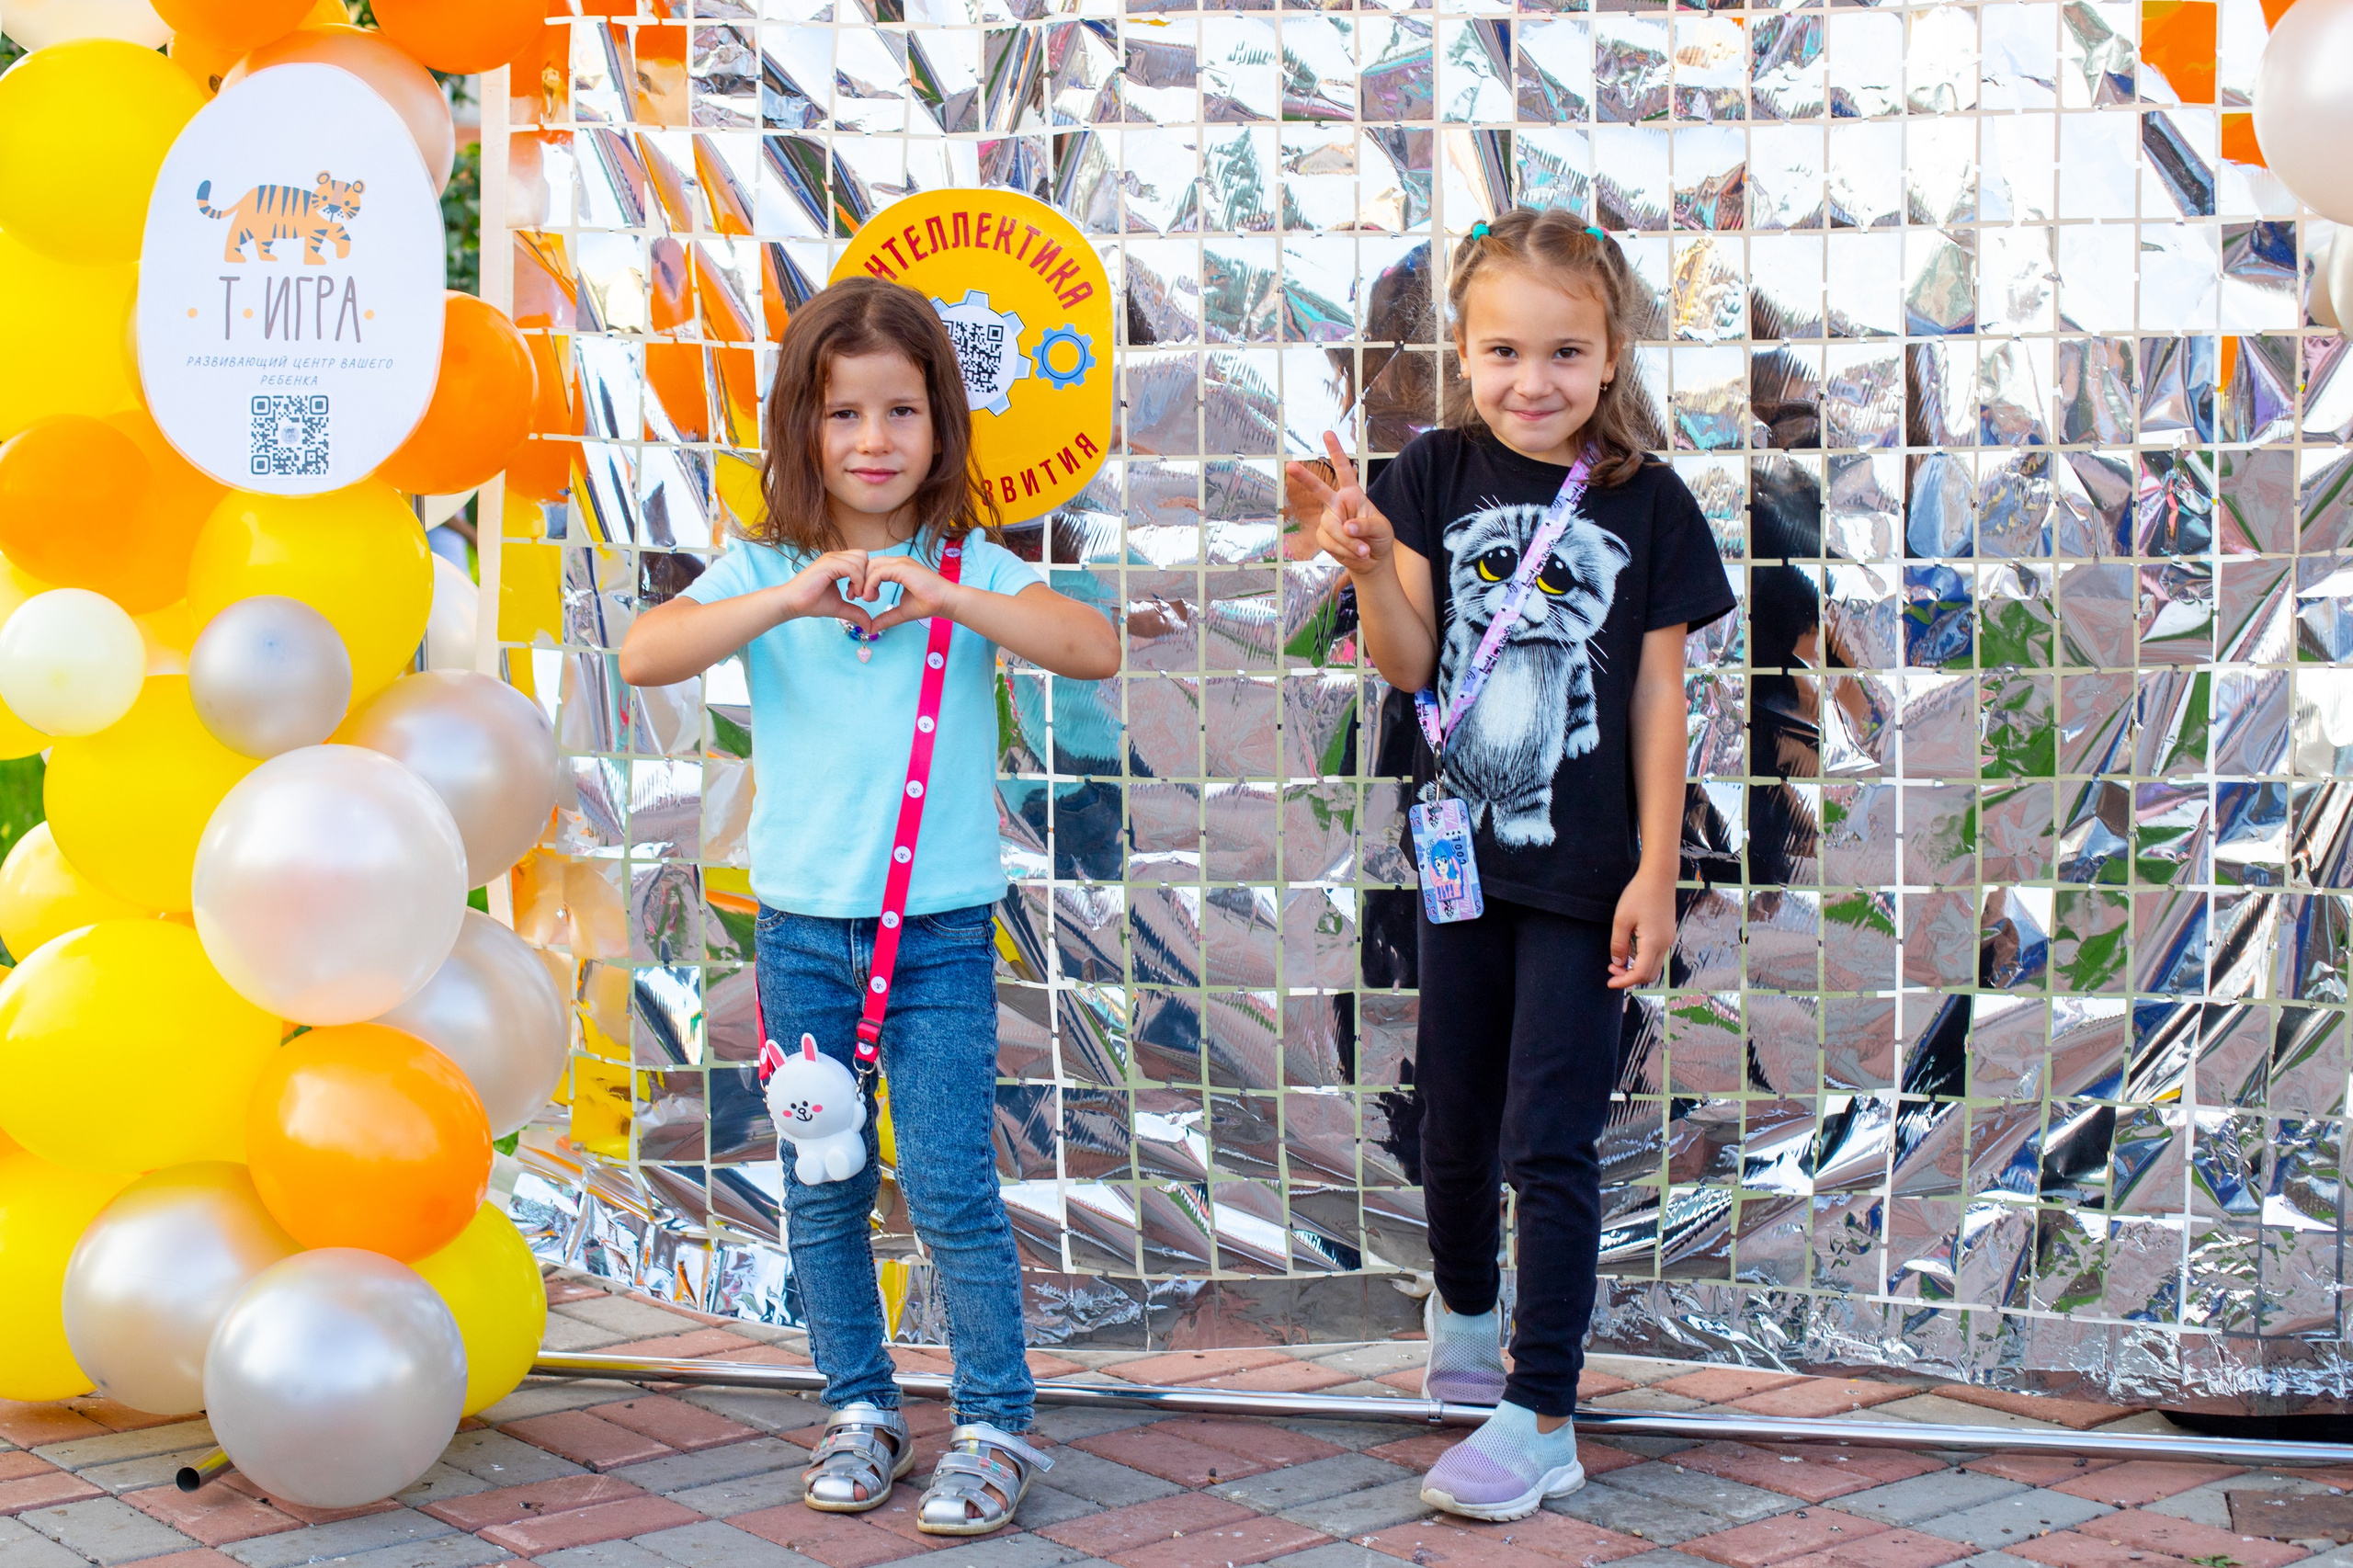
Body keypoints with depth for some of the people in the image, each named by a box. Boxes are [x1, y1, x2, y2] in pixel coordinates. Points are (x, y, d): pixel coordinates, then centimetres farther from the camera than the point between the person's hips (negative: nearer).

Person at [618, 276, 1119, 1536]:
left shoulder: (970, 568, -2)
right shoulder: (762, 571, 0)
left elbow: (1095, 650, -17)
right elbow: (645, 656, -16)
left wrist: (948, 596, -28)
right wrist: (788, 599, -27)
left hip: (940, 934, -2)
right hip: (801, 928, 2)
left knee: (951, 1195, -1)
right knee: (821, 1194, 11)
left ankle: (996, 1424, 13)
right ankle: (860, 1409, 26)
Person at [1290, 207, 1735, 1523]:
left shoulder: (1647, 505, -7)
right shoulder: (1439, 476, -3)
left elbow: (1657, 697, -4)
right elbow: (1409, 664, -4)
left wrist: (1657, 875, -7)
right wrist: (1369, 563, -24)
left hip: (1584, 871, -3)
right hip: (1462, 854, 3)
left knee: (1550, 1140, -3)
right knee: (1456, 1112, 18)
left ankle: (1541, 1421, 4)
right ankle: (1465, 1308, 44)